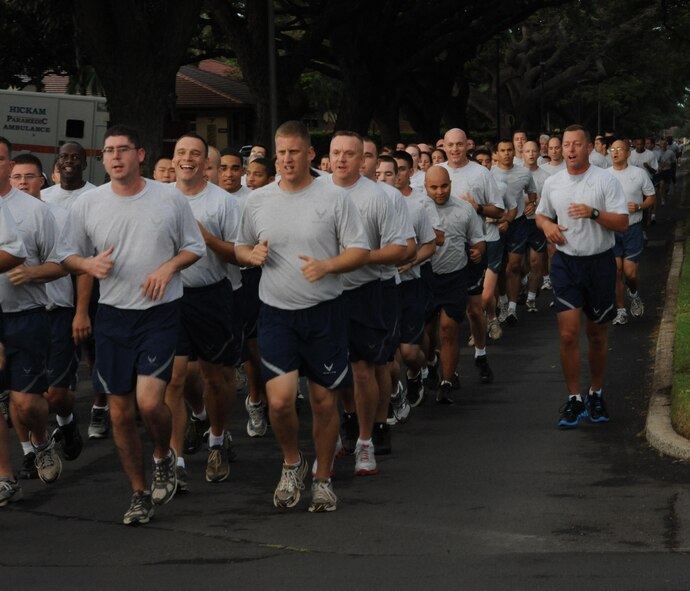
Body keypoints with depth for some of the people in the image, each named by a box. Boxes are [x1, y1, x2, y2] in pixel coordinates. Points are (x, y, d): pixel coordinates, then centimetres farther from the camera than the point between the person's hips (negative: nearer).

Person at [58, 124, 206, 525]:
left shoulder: (171, 199, -2)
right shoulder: (88, 204, 2)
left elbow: (195, 248, 7)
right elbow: (67, 254, 11)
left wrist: (169, 267, -12)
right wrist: (89, 264, -11)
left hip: (161, 314, -3)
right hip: (113, 315, 3)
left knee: (149, 401, -17)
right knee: (120, 412, 5)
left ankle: (164, 457, 16)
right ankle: (140, 494, 21)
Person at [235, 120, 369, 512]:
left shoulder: (334, 198, -3)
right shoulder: (259, 201, 6)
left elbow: (360, 251, -2)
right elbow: (241, 248, 18)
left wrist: (326, 265, -20)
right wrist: (251, 255, -6)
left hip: (325, 312, -1)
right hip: (277, 314, 1)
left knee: (325, 401, 6)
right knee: (280, 400, -12)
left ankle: (323, 480, 24)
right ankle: (292, 463, 17)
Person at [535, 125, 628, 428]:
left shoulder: (606, 181, -6)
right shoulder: (552, 183, 6)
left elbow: (622, 222, -10)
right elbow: (541, 215, 21)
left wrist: (593, 213, -25)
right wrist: (546, 224, -2)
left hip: (600, 263, -2)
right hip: (566, 263, 2)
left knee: (597, 335, 11)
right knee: (568, 334, -8)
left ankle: (595, 394, 28)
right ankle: (574, 399, 1)